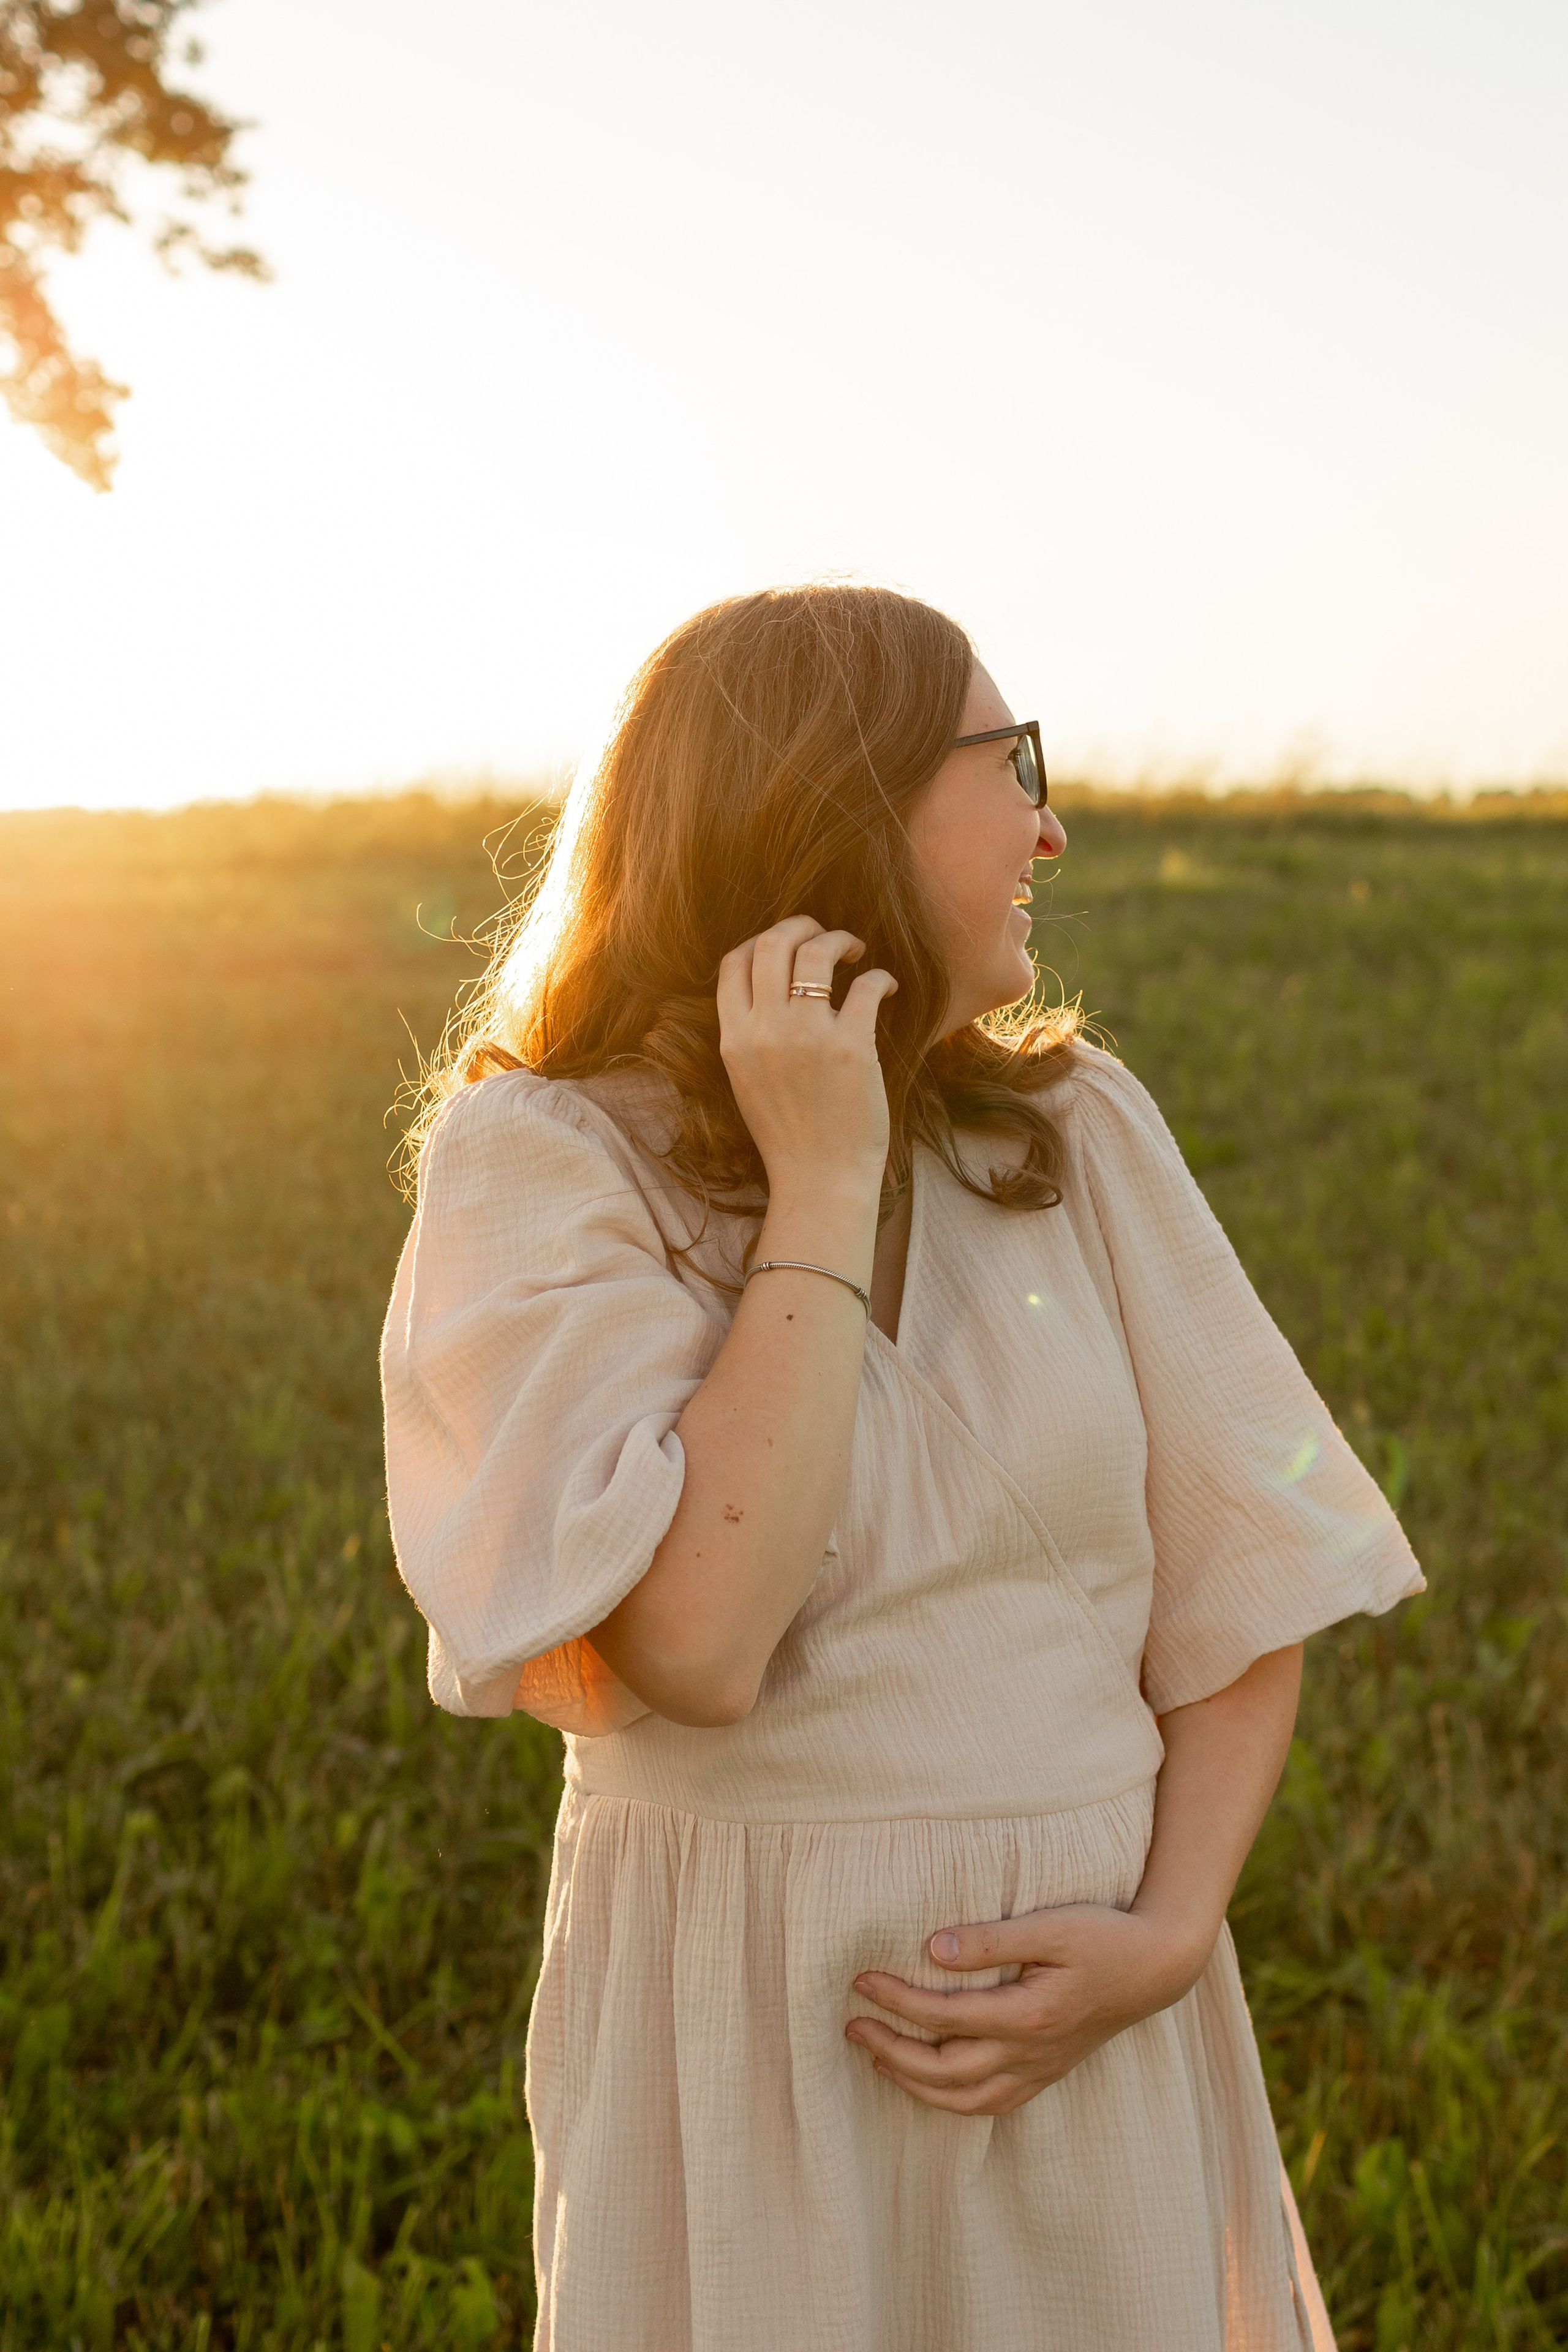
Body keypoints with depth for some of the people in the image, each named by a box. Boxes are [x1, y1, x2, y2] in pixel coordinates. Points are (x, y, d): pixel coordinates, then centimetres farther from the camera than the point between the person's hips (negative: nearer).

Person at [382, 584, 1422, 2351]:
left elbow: (1243, 1579, 3)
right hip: (751, 2042, -3)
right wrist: (827, 1182, -19)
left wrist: (1168, 1934, -11)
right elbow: (700, 1645, -24)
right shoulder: (545, 1159, -11)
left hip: (1089, 2027, 4)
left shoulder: (1075, 1126, 1)